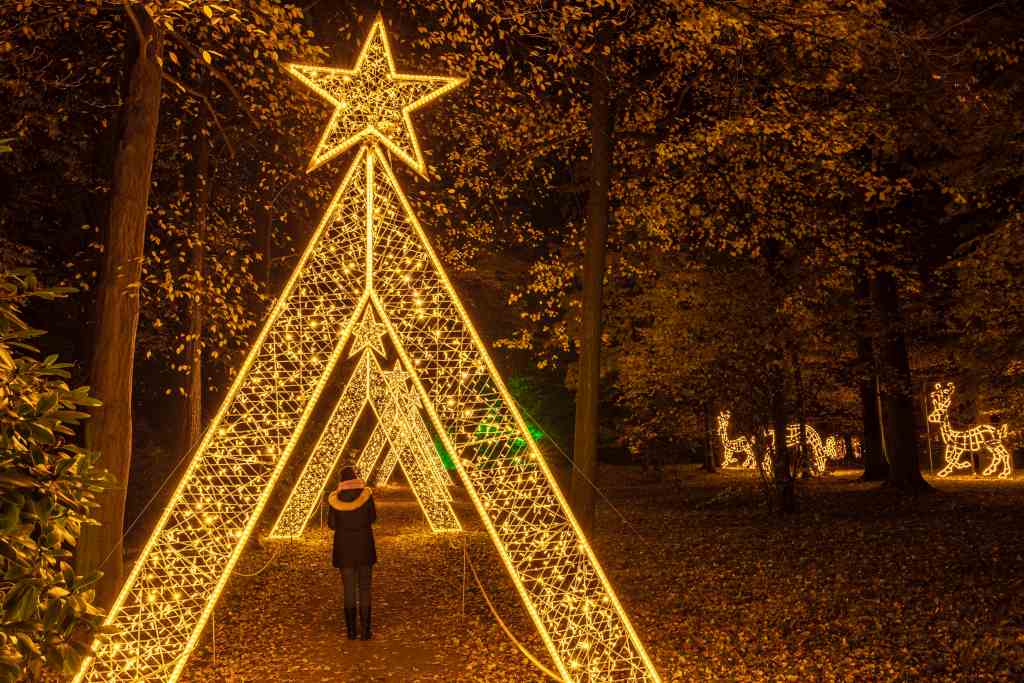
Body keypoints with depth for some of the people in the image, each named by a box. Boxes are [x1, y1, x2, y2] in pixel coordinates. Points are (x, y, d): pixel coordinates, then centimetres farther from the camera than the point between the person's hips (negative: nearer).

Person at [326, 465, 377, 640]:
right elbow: (373, 517, 3)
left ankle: (351, 630, 10)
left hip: (344, 547, 1)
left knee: (349, 588, 9)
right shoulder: (365, 493, -8)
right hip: (364, 546, 0)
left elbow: (331, 524, 0)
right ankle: (365, 630, 5)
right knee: (364, 588, 7)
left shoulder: (335, 498, -7)